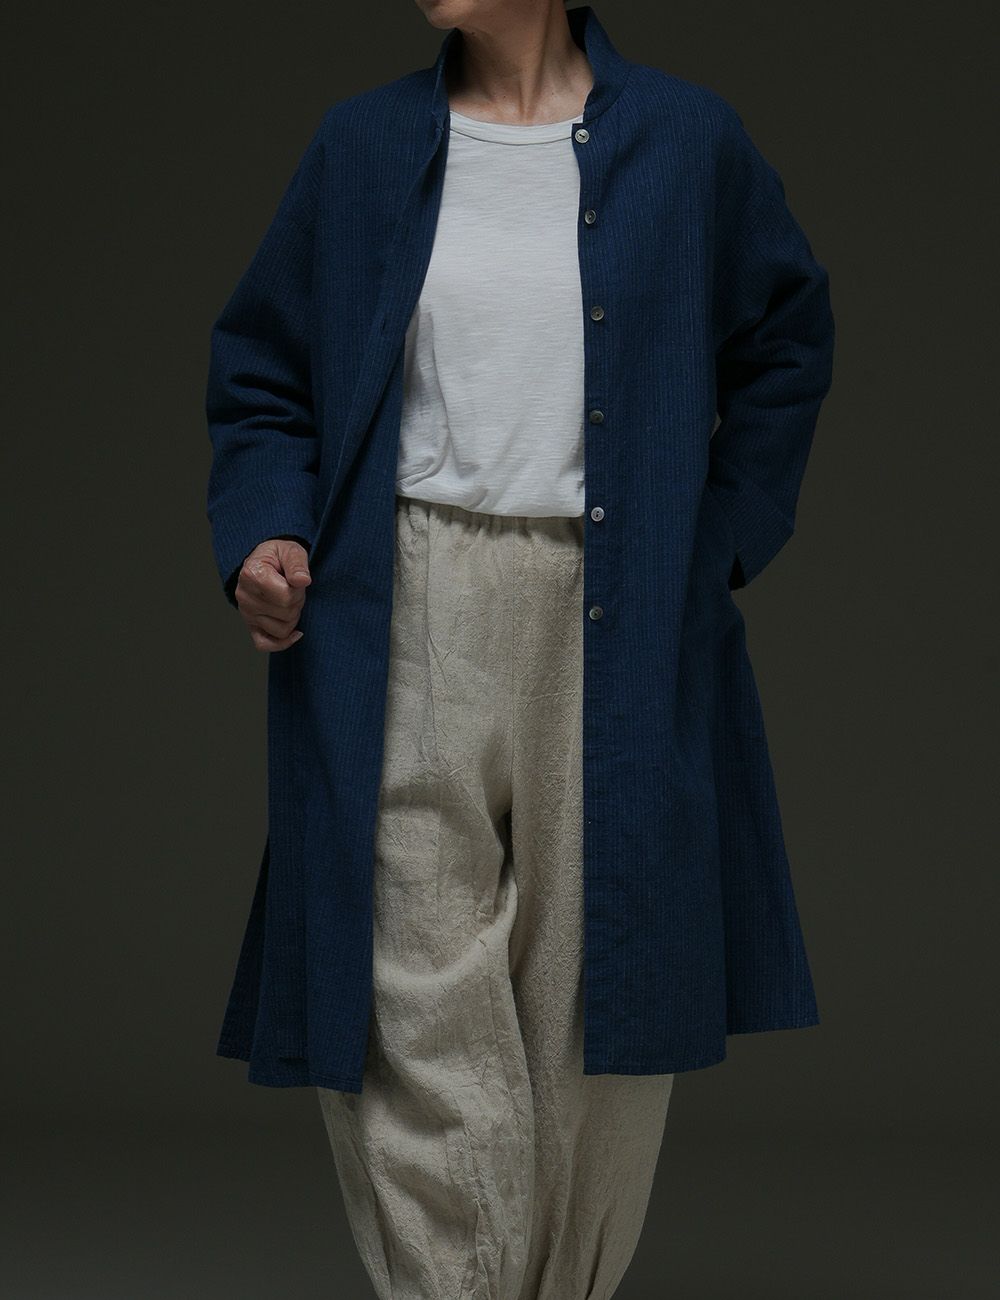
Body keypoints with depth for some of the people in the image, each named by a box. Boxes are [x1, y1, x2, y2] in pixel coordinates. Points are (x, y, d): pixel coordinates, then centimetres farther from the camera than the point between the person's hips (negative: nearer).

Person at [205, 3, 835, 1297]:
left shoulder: (685, 139, 4)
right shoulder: (362, 145, 7)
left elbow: (786, 345, 14)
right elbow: (261, 369, 12)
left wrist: (724, 536, 5)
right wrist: (261, 532, -4)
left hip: (612, 625, 0)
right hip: (408, 628, 0)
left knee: (598, 990, 5)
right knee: (421, 1005, -5)